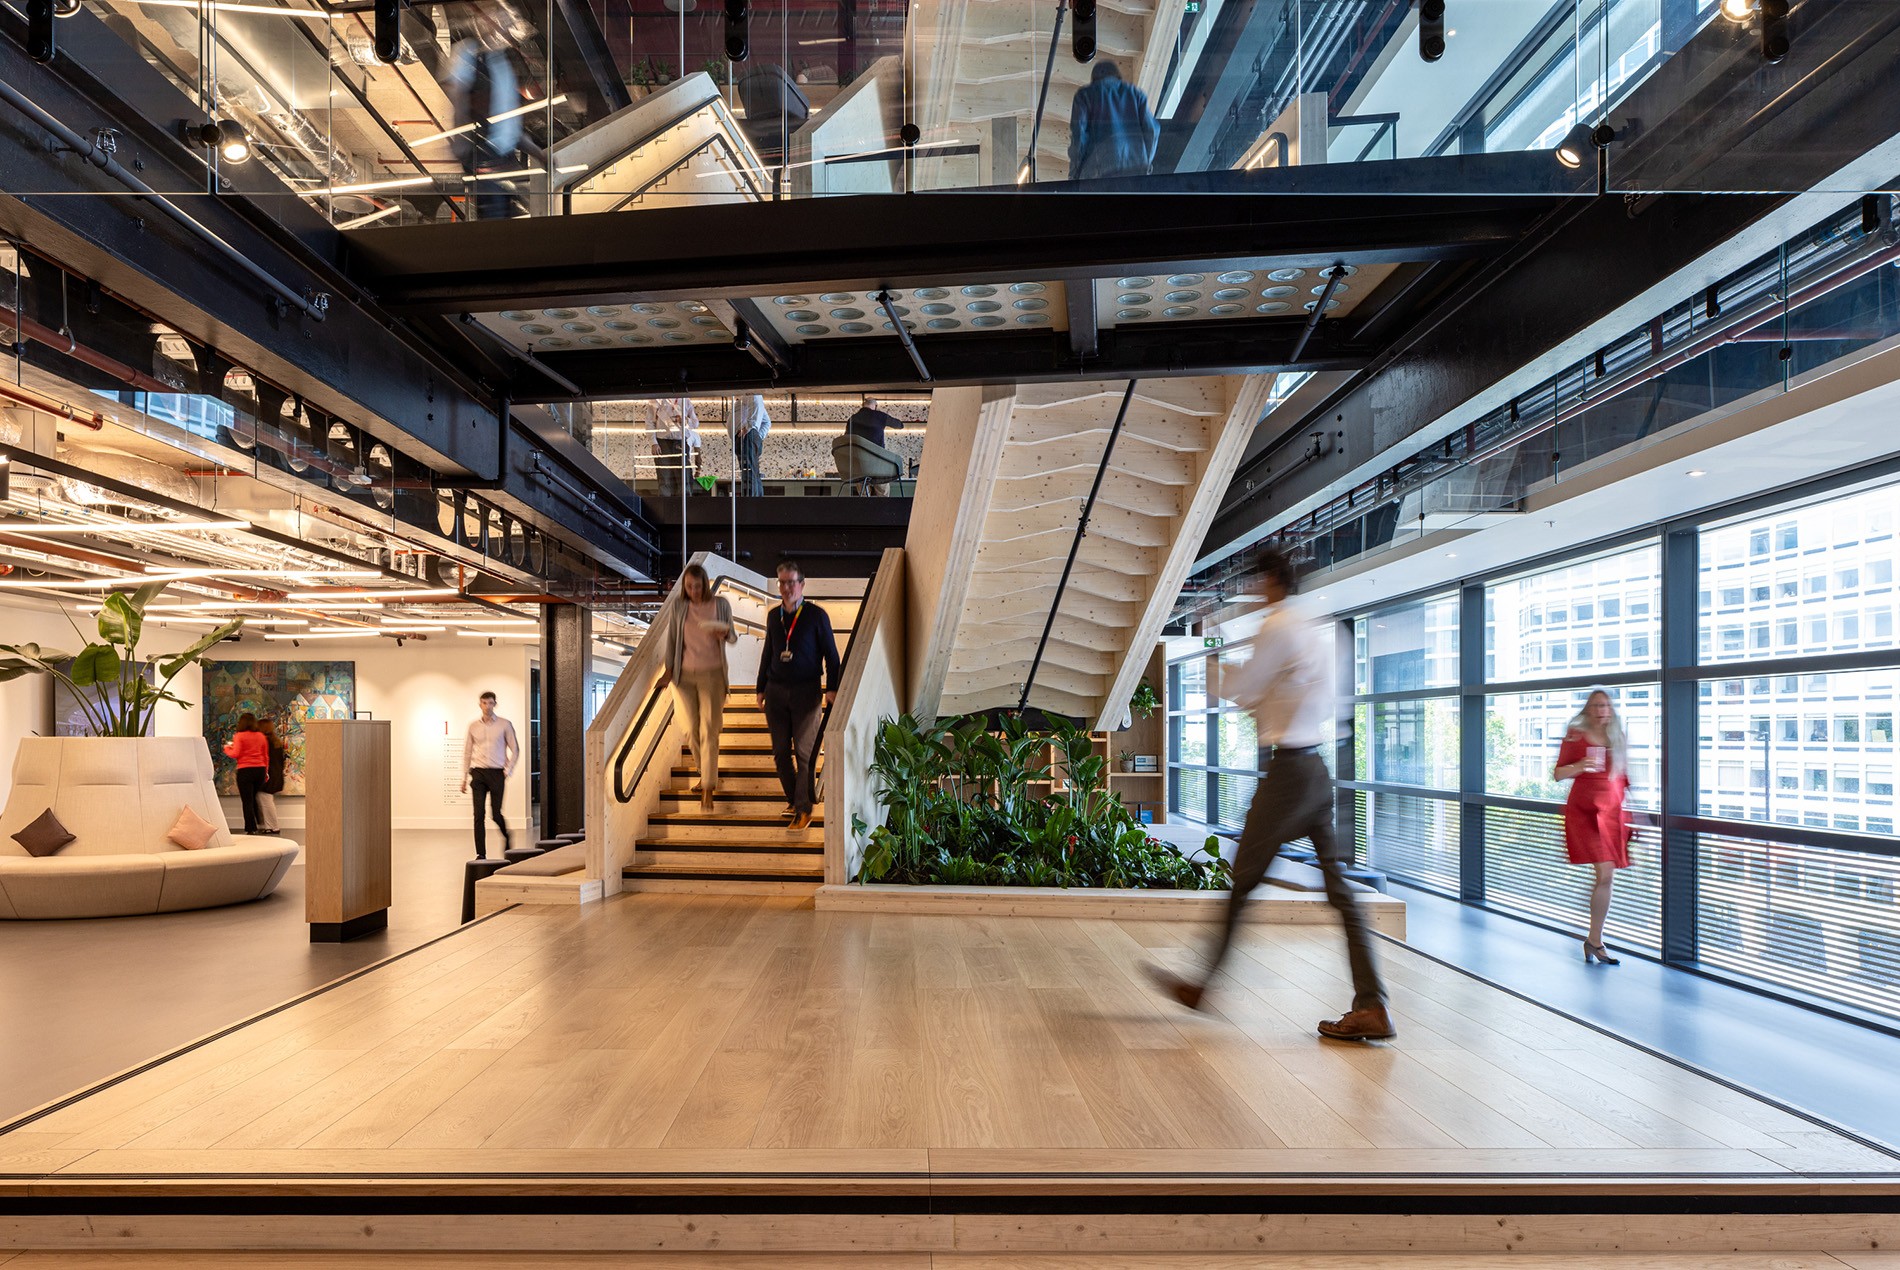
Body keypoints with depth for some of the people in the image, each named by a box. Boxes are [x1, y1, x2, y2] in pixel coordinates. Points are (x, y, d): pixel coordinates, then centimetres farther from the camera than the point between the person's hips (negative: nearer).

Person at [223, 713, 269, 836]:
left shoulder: (240, 736, -5)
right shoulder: (261, 736, 8)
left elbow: (235, 754, -10)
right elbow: (266, 756, 11)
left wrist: (227, 748, 11)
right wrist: (266, 771, 21)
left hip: (245, 770, -4)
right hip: (260, 770, 4)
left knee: (247, 801, 1)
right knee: (254, 799, 19)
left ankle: (251, 829, 0)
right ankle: (256, 824, 19)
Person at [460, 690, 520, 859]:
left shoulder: (505, 725, 1)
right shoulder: (473, 726, 8)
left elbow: (515, 750, 3)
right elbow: (467, 752, 13)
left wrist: (508, 771, -4)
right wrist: (465, 777, 9)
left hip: (497, 773, -2)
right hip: (478, 773, 2)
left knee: (496, 813, -3)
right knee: (478, 815, -3)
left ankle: (506, 837, 28)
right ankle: (481, 854, 3)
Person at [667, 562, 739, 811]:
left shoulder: (721, 604, -4)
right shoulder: (679, 608, 0)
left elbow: (733, 638, 2)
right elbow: (672, 640, 6)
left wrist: (725, 634, -20)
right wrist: (669, 670, 1)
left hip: (712, 674, -2)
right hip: (685, 675, 3)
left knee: (709, 732, -6)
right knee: (692, 730, 9)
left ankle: (707, 790, -3)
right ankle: (707, 775, 32)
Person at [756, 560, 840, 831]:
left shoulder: (816, 615, -6)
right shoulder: (773, 615, 8)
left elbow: (831, 654, -3)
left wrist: (831, 688, -11)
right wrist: (761, 688, 16)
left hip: (805, 691, -4)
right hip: (776, 691, 5)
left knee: (805, 752, -3)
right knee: (780, 751, 9)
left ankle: (804, 808, 5)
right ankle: (792, 797, 26)